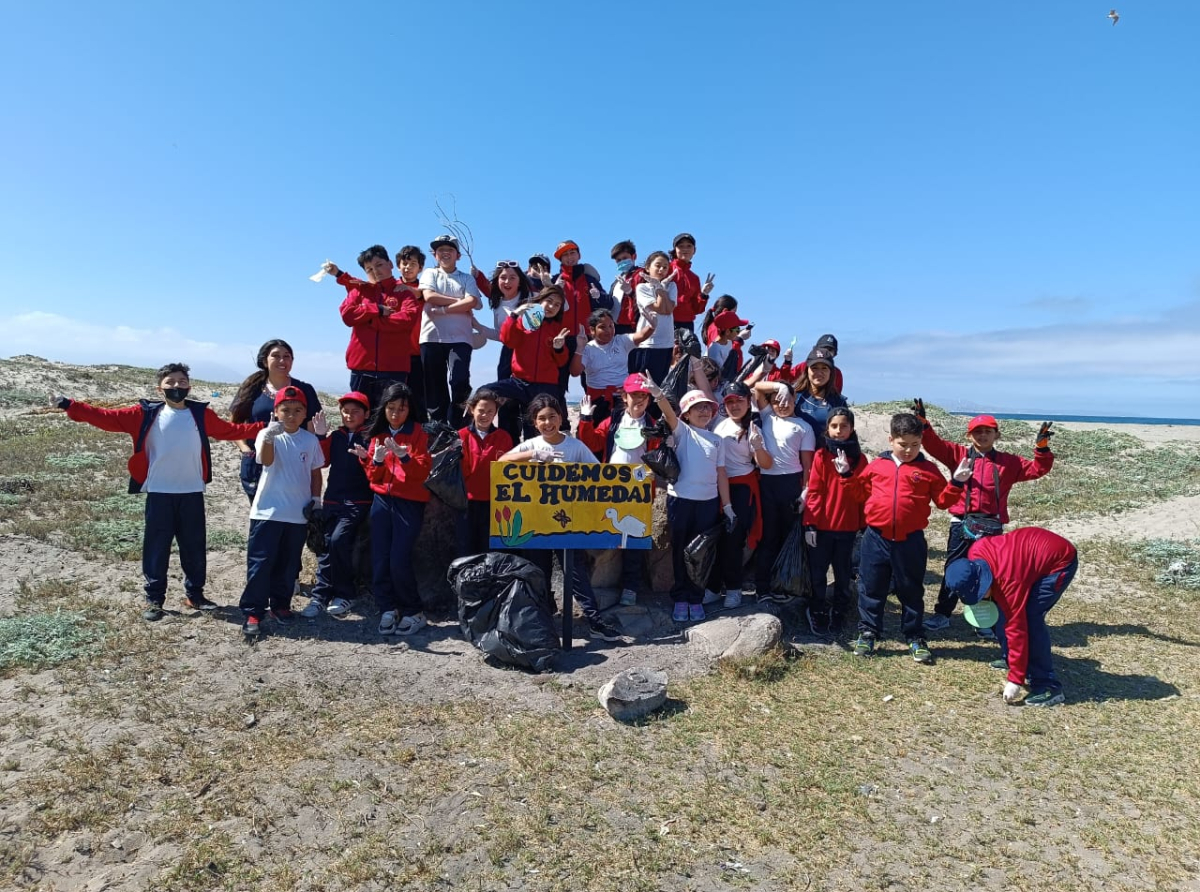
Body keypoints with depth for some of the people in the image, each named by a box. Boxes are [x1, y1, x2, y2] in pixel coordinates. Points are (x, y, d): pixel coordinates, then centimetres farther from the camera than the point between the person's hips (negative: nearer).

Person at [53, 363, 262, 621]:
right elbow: (109, 418, -4)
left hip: (192, 493, 2)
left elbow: (230, 430, 8)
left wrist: (265, 426, 1)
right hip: (159, 493, -1)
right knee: (156, 547, 5)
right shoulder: (147, 413, -1)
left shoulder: (201, 414, 3)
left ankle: (194, 594, 24)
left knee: (194, 547, 10)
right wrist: (70, 405, -11)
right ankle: (154, 599, 17)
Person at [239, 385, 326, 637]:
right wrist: (270, 437, -43)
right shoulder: (267, 434, -5)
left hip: (298, 514, 3)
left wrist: (315, 498, 3)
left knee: (288, 564, 13)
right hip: (267, 511, -3)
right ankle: (253, 612, 7)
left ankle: (280, 605, 27)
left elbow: (316, 473, 14)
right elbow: (266, 460, -25)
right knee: (260, 563, -1)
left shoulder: (310, 440, 5)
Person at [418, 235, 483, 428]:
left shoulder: (467, 278, 15)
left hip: (460, 338, -1)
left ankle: (456, 430, -5)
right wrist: (460, 301, -5)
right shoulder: (430, 273, 15)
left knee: (460, 384, -13)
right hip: (432, 338, 1)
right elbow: (429, 296, -4)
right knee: (434, 386, 1)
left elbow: (472, 302, -4)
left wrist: (443, 310, -11)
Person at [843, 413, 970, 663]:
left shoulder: (928, 470, 2)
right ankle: (867, 633, 22)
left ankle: (916, 638, 26)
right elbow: (861, 493, 13)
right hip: (876, 538, 1)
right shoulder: (876, 465, 4)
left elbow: (942, 500, 4)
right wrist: (847, 476, 2)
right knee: (871, 588, 9)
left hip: (911, 541, 0)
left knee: (911, 591, 12)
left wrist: (956, 483, -10)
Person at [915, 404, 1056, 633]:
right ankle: (942, 614, 15)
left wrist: (1042, 447, -9)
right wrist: (922, 422, -20)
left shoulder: (1008, 462, 9)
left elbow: (1036, 469, 6)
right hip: (961, 523, -1)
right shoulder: (958, 454, 4)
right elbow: (934, 444, -6)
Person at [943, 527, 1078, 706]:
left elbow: (1016, 628, -30)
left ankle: (1048, 687, -14)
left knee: (1030, 619, -19)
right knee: (1006, 612, 10)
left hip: (1061, 561, -9)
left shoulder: (1008, 580, -34)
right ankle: (1013, 660, 29)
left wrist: (1015, 680, -25)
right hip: (1036, 549, 9)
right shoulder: (975, 555, -15)